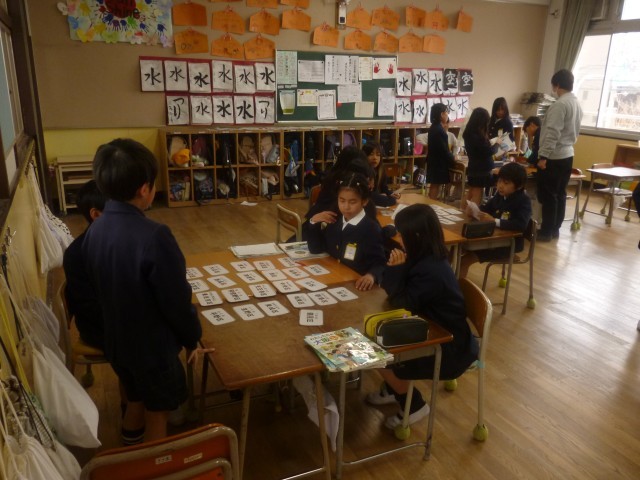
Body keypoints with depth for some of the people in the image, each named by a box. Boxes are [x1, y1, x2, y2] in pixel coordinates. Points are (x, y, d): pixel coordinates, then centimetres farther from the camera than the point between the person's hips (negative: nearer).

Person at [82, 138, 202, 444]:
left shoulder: (94, 231, -8)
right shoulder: (154, 237, -32)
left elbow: (99, 289, 5)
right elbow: (176, 302, -25)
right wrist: (193, 337, -6)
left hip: (116, 341, 7)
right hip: (153, 345, -7)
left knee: (136, 400, 29)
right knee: (156, 413, 17)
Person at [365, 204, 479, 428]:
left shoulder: (430, 271, -31)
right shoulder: (429, 259, -1)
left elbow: (402, 304, -24)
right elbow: (403, 296, 2)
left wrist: (396, 270, -23)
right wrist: (396, 269, -14)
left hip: (450, 350, -9)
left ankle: (415, 406, 15)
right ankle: (393, 389, 33)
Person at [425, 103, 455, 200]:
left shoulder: (434, 127, 10)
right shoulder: (439, 129, -21)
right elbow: (444, 149, -20)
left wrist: (450, 156, 11)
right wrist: (452, 159, -5)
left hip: (434, 161, 10)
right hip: (439, 163, -10)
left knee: (434, 186, 17)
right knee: (436, 186, -2)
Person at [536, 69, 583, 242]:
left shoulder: (559, 104, -16)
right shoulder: (577, 104, 11)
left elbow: (553, 133, -22)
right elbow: (575, 132, 17)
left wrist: (543, 156, -20)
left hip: (554, 156, -9)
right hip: (567, 155, 9)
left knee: (548, 195, -1)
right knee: (560, 194, 13)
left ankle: (546, 232, 5)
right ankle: (555, 229, 21)